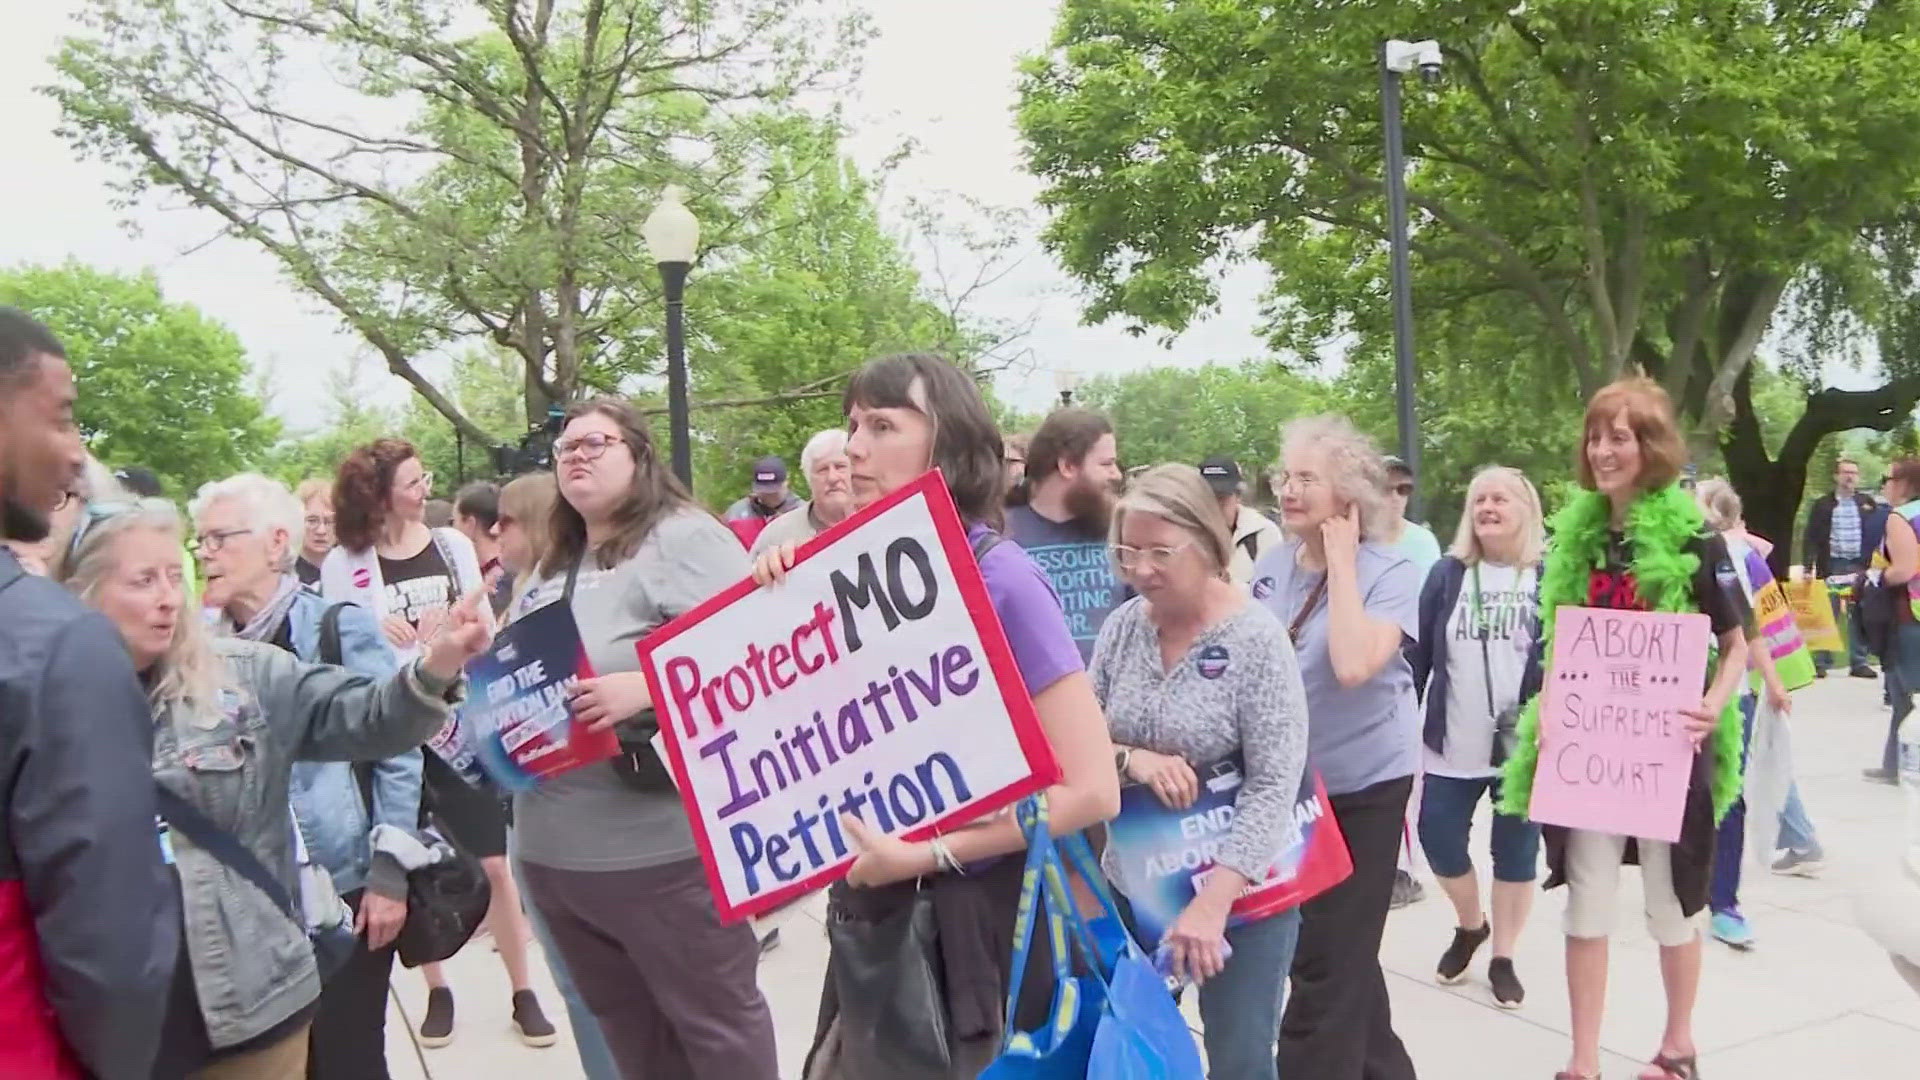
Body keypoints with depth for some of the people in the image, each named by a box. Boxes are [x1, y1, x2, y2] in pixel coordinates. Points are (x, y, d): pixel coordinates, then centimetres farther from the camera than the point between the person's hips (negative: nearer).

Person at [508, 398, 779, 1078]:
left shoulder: (683, 537, -8)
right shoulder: (552, 568, 18)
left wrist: (645, 686, -29)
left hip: (659, 845, -8)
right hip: (555, 848, 9)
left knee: (714, 1020, 5)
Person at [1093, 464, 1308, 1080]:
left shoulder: (1256, 638, -16)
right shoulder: (1123, 626, -4)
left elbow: (1275, 785, -20)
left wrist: (1213, 901, -27)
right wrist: (1131, 759, -21)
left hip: (1241, 889, -4)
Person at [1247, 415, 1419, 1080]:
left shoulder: (1389, 574, -16)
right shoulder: (1271, 566, 1)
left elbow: (1353, 666, -32)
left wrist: (1342, 561, -25)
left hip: (1361, 786, -6)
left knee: (1326, 959, 2)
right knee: (1343, 952, 20)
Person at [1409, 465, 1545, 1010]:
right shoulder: (1447, 573, 1)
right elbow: (1418, 652, 2)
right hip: (1453, 745, 2)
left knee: (1515, 852, 9)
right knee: (1438, 839, 4)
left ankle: (1503, 958, 26)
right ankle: (1469, 925, 33)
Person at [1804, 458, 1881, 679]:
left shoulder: (1868, 503, 8)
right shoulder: (1822, 505, 2)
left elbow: (1878, 534, 8)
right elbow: (1812, 538, -1)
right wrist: (1809, 566, -9)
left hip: (1860, 566, 2)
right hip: (1832, 566, -2)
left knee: (1859, 616, 5)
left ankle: (1859, 662, 10)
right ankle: (1821, 662, 7)